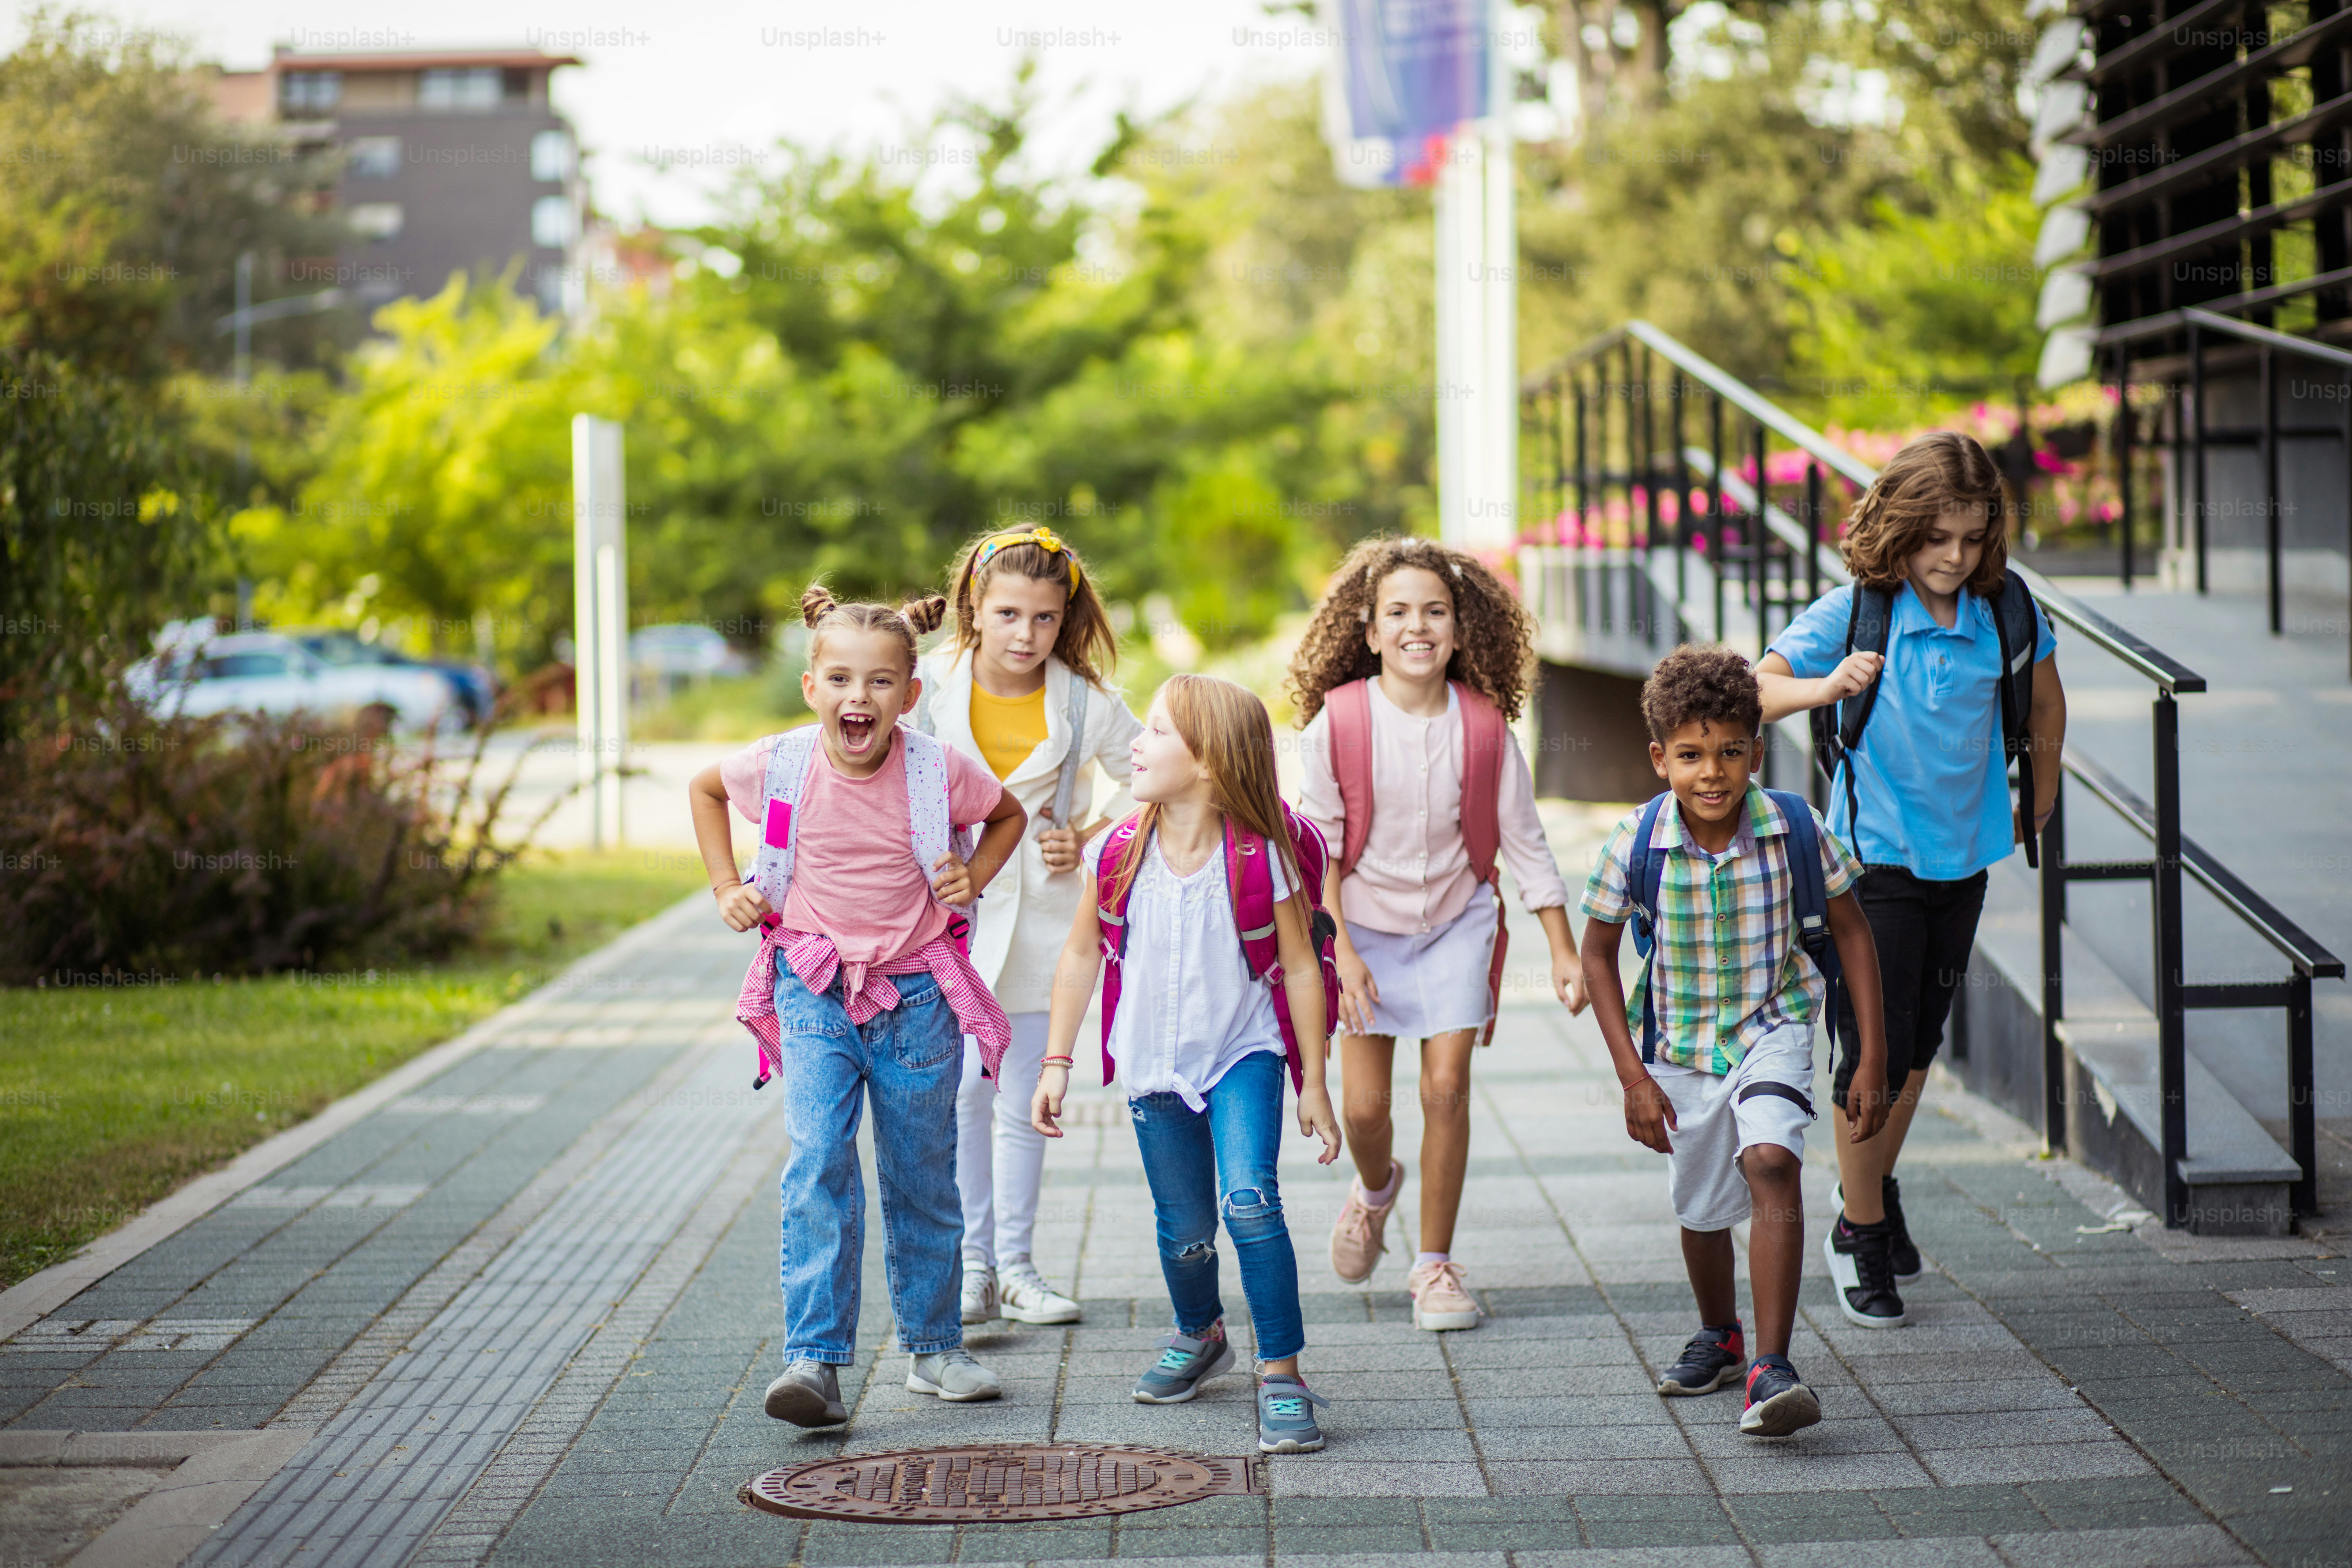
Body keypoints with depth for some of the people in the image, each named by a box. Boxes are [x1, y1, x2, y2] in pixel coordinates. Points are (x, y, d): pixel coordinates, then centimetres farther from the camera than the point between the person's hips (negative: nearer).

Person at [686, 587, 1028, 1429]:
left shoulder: (941, 773, -12)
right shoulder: (778, 765, -10)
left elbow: (1009, 814, 11)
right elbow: (704, 789, 13)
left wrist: (972, 880, -3)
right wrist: (727, 887, 6)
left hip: (916, 995, 1)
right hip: (815, 992, -1)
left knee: (924, 1178, 12)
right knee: (818, 1163, -16)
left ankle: (933, 1346, 29)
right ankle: (815, 1360, -18)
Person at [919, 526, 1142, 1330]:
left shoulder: (1086, 707, -6)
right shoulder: (931, 688, -7)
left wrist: (1090, 838, 0)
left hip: (1037, 919, 0)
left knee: (1021, 1100, 5)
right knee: (963, 1091, -1)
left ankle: (1016, 1266, 17)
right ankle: (973, 1264, 11)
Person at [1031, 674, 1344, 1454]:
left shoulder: (1259, 856, -17)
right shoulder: (1120, 853, -9)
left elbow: (1300, 967, -8)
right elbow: (1082, 954, 5)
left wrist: (1314, 1083, -5)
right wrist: (1057, 1060, 3)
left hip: (1243, 1053, -3)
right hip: (1156, 1065, 3)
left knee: (1249, 1201, -22)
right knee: (1184, 1230, 10)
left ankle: (1282, 1374, -11)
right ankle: (1199, 1337, 41)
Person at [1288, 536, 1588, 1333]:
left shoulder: (1484, 725, -10)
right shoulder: (1338, 720, -14)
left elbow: (1524, 842, -2)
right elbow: (1319, 846, -8)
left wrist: (1564, 952, -3)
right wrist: (1340, 949, -13)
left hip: (1457, 922, 1)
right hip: (1365, 924, -1)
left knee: (1446, 1089, -6)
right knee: (1364, 1105, -2)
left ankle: (1435, 1265, 9)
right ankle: (1375, 1189, 35)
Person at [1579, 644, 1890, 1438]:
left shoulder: (1795, 828, -19)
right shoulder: (1636, 843, -19)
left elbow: (1850, 929, -5)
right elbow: (1598, 954, -4)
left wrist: (1873, 1059, -6)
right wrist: (1634, 1077, -8)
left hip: (1772, 1027, -2)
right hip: (1681, 1046, 2)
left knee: (1772, 1165, -27)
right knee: (1701, 1209, 18)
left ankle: (1772, 1367, -26)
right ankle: (1719, 1337, 48)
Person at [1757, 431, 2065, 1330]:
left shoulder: (2007, 613, -5)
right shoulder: (1853, 613, -14)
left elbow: (2044, 700, 13)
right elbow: (1754, 689, -18)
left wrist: (2039, 799, 18)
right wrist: (1826, 688, -37)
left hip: (1964, 852, 4)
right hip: (1875, 853, -4)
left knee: (1921, 1041, 16)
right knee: (1875, 1047, -4)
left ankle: (1876, 1185, 39)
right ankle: (1859, 1232, 12)